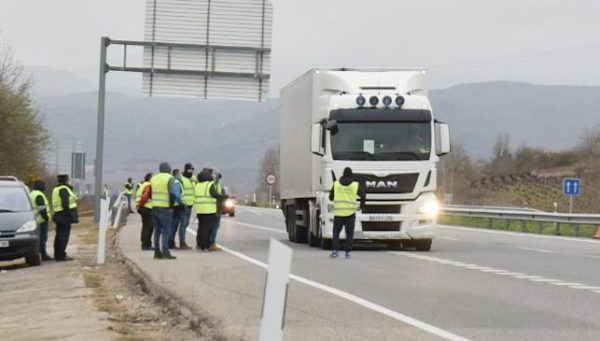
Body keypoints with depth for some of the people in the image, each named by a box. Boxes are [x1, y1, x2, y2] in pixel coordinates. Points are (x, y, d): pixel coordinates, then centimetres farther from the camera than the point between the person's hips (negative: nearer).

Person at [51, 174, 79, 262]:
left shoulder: (56, 189, 18)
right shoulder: (64, 189, -14)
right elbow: (65, 204, -21)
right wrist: (71, 215, -19)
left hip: (58, 215, 10)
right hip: (64, 216, -10)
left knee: (59, 235, 15)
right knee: (64, 235, -8)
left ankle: (58, 255, 21)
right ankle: (61, 255, -8)